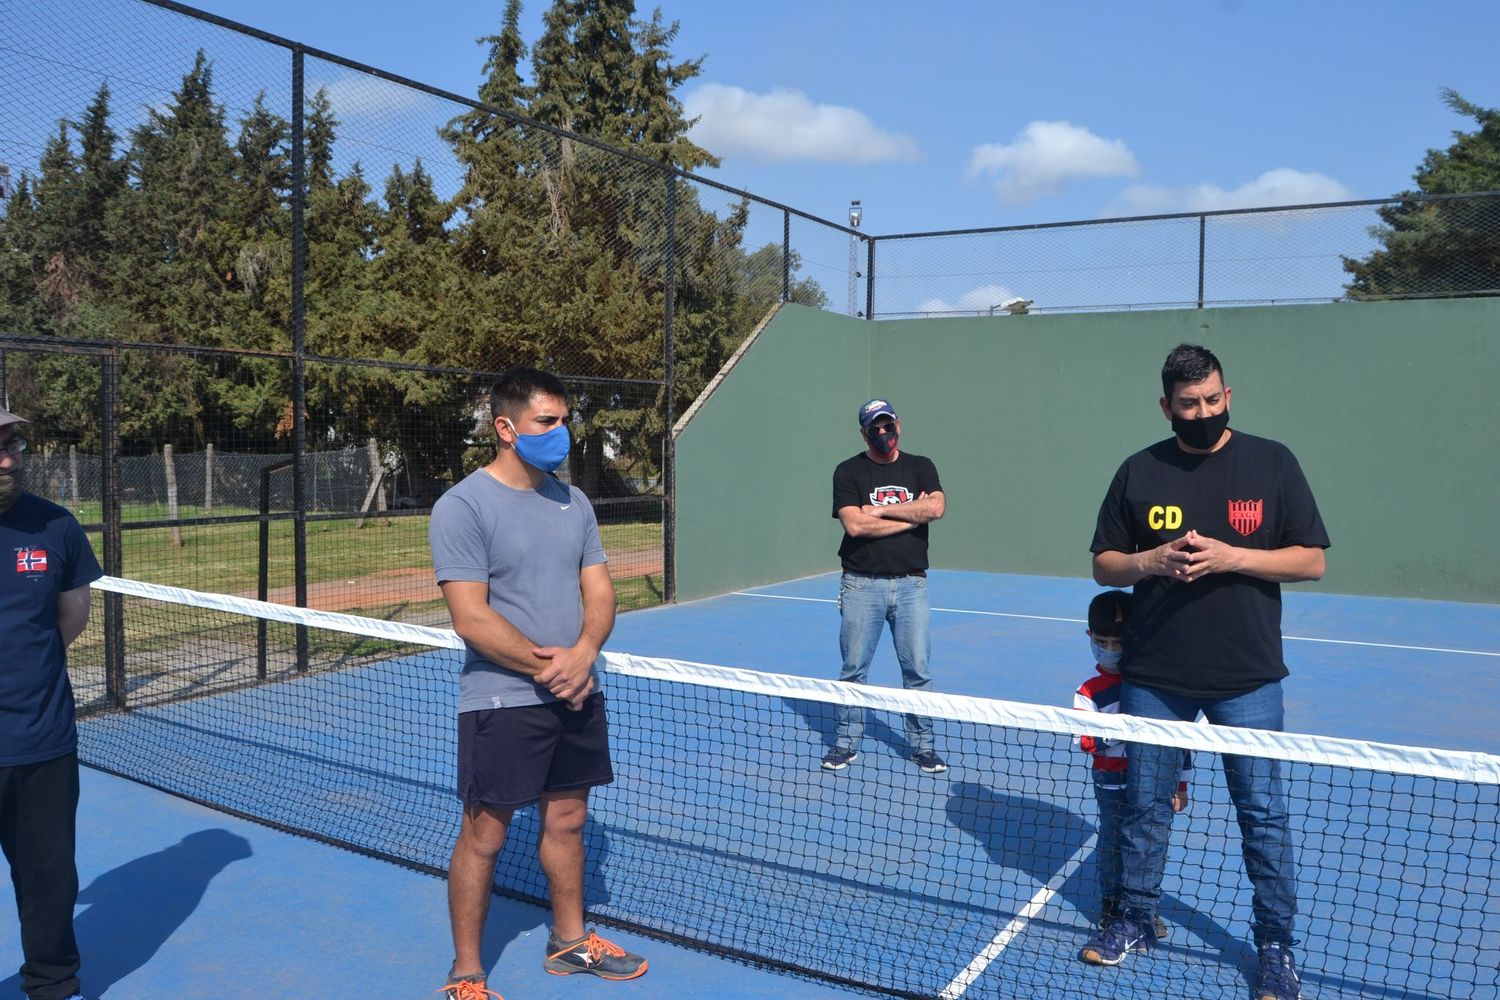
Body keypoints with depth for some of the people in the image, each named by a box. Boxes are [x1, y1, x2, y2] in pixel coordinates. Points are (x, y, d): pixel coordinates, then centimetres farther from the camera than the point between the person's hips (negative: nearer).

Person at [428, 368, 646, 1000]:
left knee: (567, 820, 17)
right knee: (484, 836, 4)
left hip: (578, 695, 6)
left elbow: (599, 591, 7)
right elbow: (471, 620, -17)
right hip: (501, 703, -6)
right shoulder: (462, 507, -12)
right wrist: (545, 667, -16)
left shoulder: (573, 502, 9)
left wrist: (583, 652, -12)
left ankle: (569, 941, 36)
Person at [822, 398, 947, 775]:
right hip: (862, 584, -1)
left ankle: (923, 746, 16)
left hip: (910, 584, 1)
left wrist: (881, 510, -10)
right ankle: (846, 743, 18)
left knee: (917, 668, 3)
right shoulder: (849, 471, 2)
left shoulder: (921, 467, 9)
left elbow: (936, 507, -11)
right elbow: (854, 524, -12)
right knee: (854, 669, 6)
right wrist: (910, 517, -7)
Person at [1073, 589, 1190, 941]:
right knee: (1112, 845, 4)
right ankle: (1111, 905, 21)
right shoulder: (1089, 691, -6)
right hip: (1112, 783, -1)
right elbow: (1085, 740, -15)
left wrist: (1181, 783, 2)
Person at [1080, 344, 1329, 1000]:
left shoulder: (1271, 463, -1)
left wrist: (1231, 557, -18)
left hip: (1247, 679, -1)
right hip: (1153, 675, 2)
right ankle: (1135, 921, 29)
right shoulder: (1139, 472, 3)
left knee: (1263, 811, 5)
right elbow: (1103, 566, 7)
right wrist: (1153, 560, -14)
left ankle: (1276, 946, 23)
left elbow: (1312, 560, -3)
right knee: (1144, 804, 12)